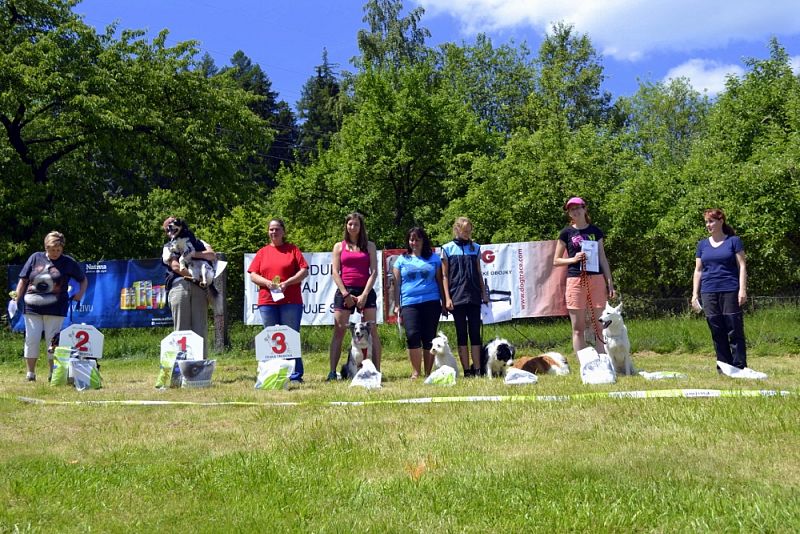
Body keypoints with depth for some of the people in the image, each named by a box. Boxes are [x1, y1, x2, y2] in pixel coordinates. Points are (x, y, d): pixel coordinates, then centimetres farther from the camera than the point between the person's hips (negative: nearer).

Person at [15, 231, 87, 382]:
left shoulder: (68, 262, 6)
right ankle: (30, 373, 14)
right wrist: (17, 300, 3)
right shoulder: (35, 258, 8)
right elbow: (23, 280, 10)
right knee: (31, 339, 2)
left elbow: (83, 280, 15)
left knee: (53, 340, 1)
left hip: (55, 309, -1)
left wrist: (80, 293, -2)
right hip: (32, 307, 1)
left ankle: (53, 374, 11)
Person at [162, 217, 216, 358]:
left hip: (198, 287, 1)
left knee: (201, 328, -7)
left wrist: (193, 254, -1)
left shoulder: (197, 242, 27)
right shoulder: (169, 247, 23)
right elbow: (176, 267, 5)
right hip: (179, 286, -1)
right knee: (182, 328, -6)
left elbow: (212, 255, 9)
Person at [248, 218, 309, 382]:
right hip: (267, 302, 3)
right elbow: (253, 275, 9)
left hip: (290, 301, -2)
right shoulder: (262, 252, 13)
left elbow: (304, 271, 0)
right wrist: (267, 282, -10)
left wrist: (287, 283, -13)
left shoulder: (293, 249, 7)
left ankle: (295, 375, 4)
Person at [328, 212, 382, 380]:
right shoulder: (339, 246, 10)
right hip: (344, 291, 0)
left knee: (372, 331, -4)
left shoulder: (369, 246, 10)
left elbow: (374, 272, 2)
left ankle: (376, 371, -2)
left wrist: (365, 295, -9)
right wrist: (345, 294, -8)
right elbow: (335, 272, 3)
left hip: (365, 291, 0)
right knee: (338, 332, -3)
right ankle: (332, 371, -3)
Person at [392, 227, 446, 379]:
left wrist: (444, 303, 9)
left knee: (429, 338, 2)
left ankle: (428, 373, 10)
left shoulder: (434, 258, 11)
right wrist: (397, 305, 6)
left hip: (431, 303, 0)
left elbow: (440, 281, 13)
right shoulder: (402, 260, 12)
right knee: (412, 336, -13)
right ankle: (416, 372, -3)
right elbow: (397, 284, 12)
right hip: (409, 303, 0)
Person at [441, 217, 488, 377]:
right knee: (461, 334, 2)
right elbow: (444, 275, 1)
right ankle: (467, 370, 5)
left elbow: (479, 273, 15)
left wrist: (484, 293, 11)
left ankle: (477, 369, 4)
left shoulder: (475, 248, 11)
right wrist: (447, 298, -6)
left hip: (474, 297, 2)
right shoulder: (448, 249, 3)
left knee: (475, 333, 1)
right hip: (457, 297, -2)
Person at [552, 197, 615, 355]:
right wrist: (573, 259, -10)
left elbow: (602, 258, 13)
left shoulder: (595, 231, 11)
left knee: (600, 326, -1)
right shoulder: (567, 233, 6)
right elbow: (556, 260, 8)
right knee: (578, 328, 0)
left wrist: (610, 282, 6)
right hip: (575, 281, -1)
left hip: (596, 279, 2)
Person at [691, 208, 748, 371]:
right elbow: (698, 270, 15)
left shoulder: (733, 241, 4)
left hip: (730, 291, -4)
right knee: (717, 332, 5)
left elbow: (742, 266, 1)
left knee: (735, 331, -4)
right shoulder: (702, 244, 14)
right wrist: (695, 294, 8)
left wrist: (742, 289, -9)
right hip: (709, 292, 4)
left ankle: (739, 367, -1)